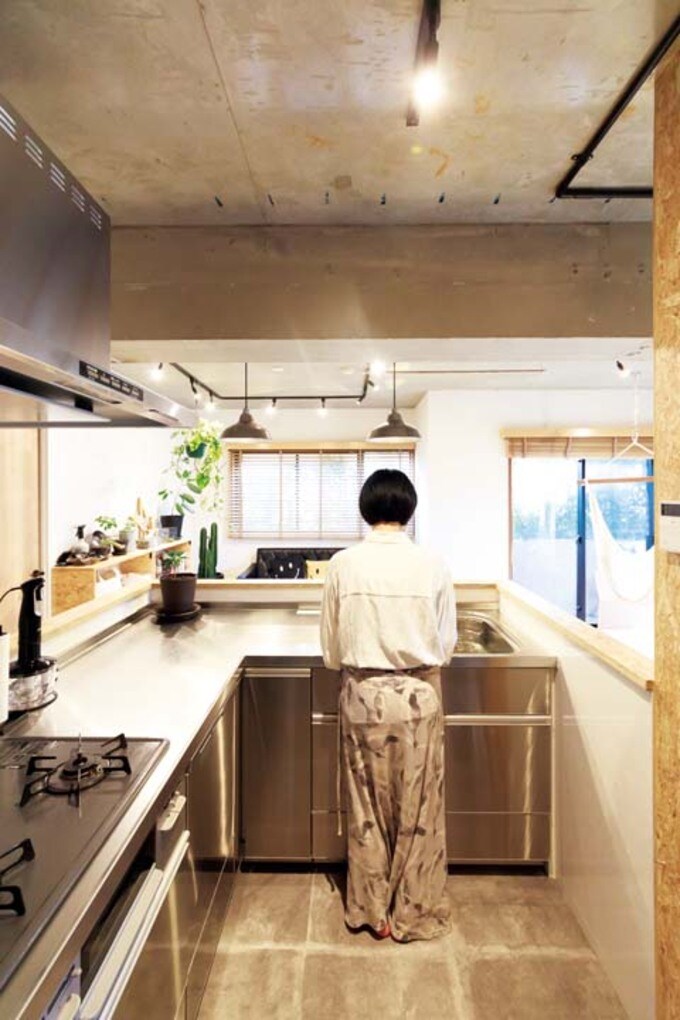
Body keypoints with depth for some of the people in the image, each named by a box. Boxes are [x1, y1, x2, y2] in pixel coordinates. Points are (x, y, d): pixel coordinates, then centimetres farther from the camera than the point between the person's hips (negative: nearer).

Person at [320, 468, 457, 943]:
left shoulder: (343, 565, -10)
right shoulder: (432, 566, -12)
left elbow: (331, 649, -2)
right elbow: (446, 645, -2)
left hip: (363, 695, 1)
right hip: (419, 695, -1)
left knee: (367, 807, 18)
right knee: (418, 808, 16)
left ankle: (370, 910, 35)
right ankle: (414, 913, 33)